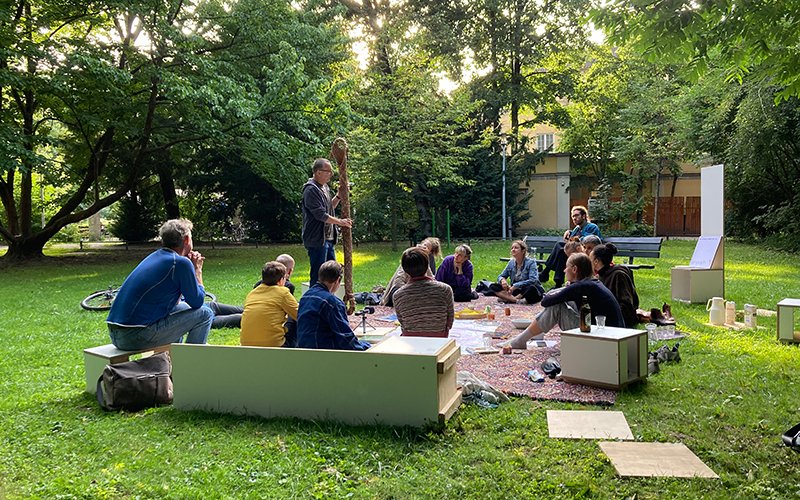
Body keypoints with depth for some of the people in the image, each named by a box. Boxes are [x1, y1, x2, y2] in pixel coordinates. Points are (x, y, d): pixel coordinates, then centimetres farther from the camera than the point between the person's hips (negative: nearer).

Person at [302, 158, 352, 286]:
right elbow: (320, 214, -21)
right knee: (318, 275, -5)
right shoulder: (311, 189, -16)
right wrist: (339, 221, -16)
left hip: (328, 239, 10)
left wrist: (339, 196, 10)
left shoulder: (324, 187, 15)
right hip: (316, 240, -10)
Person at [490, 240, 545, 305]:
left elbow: (533, 280, -26)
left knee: (531, 288, -42)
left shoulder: (531, 262, -12)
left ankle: (507, 298, -25)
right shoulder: (511, 263, 5)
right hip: (516, 291, 5)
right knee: (493, 286, -14)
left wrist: (515, 286, -30)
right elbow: (501, 276, 11)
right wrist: (502, 280, -15)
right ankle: (516, 300, -31)